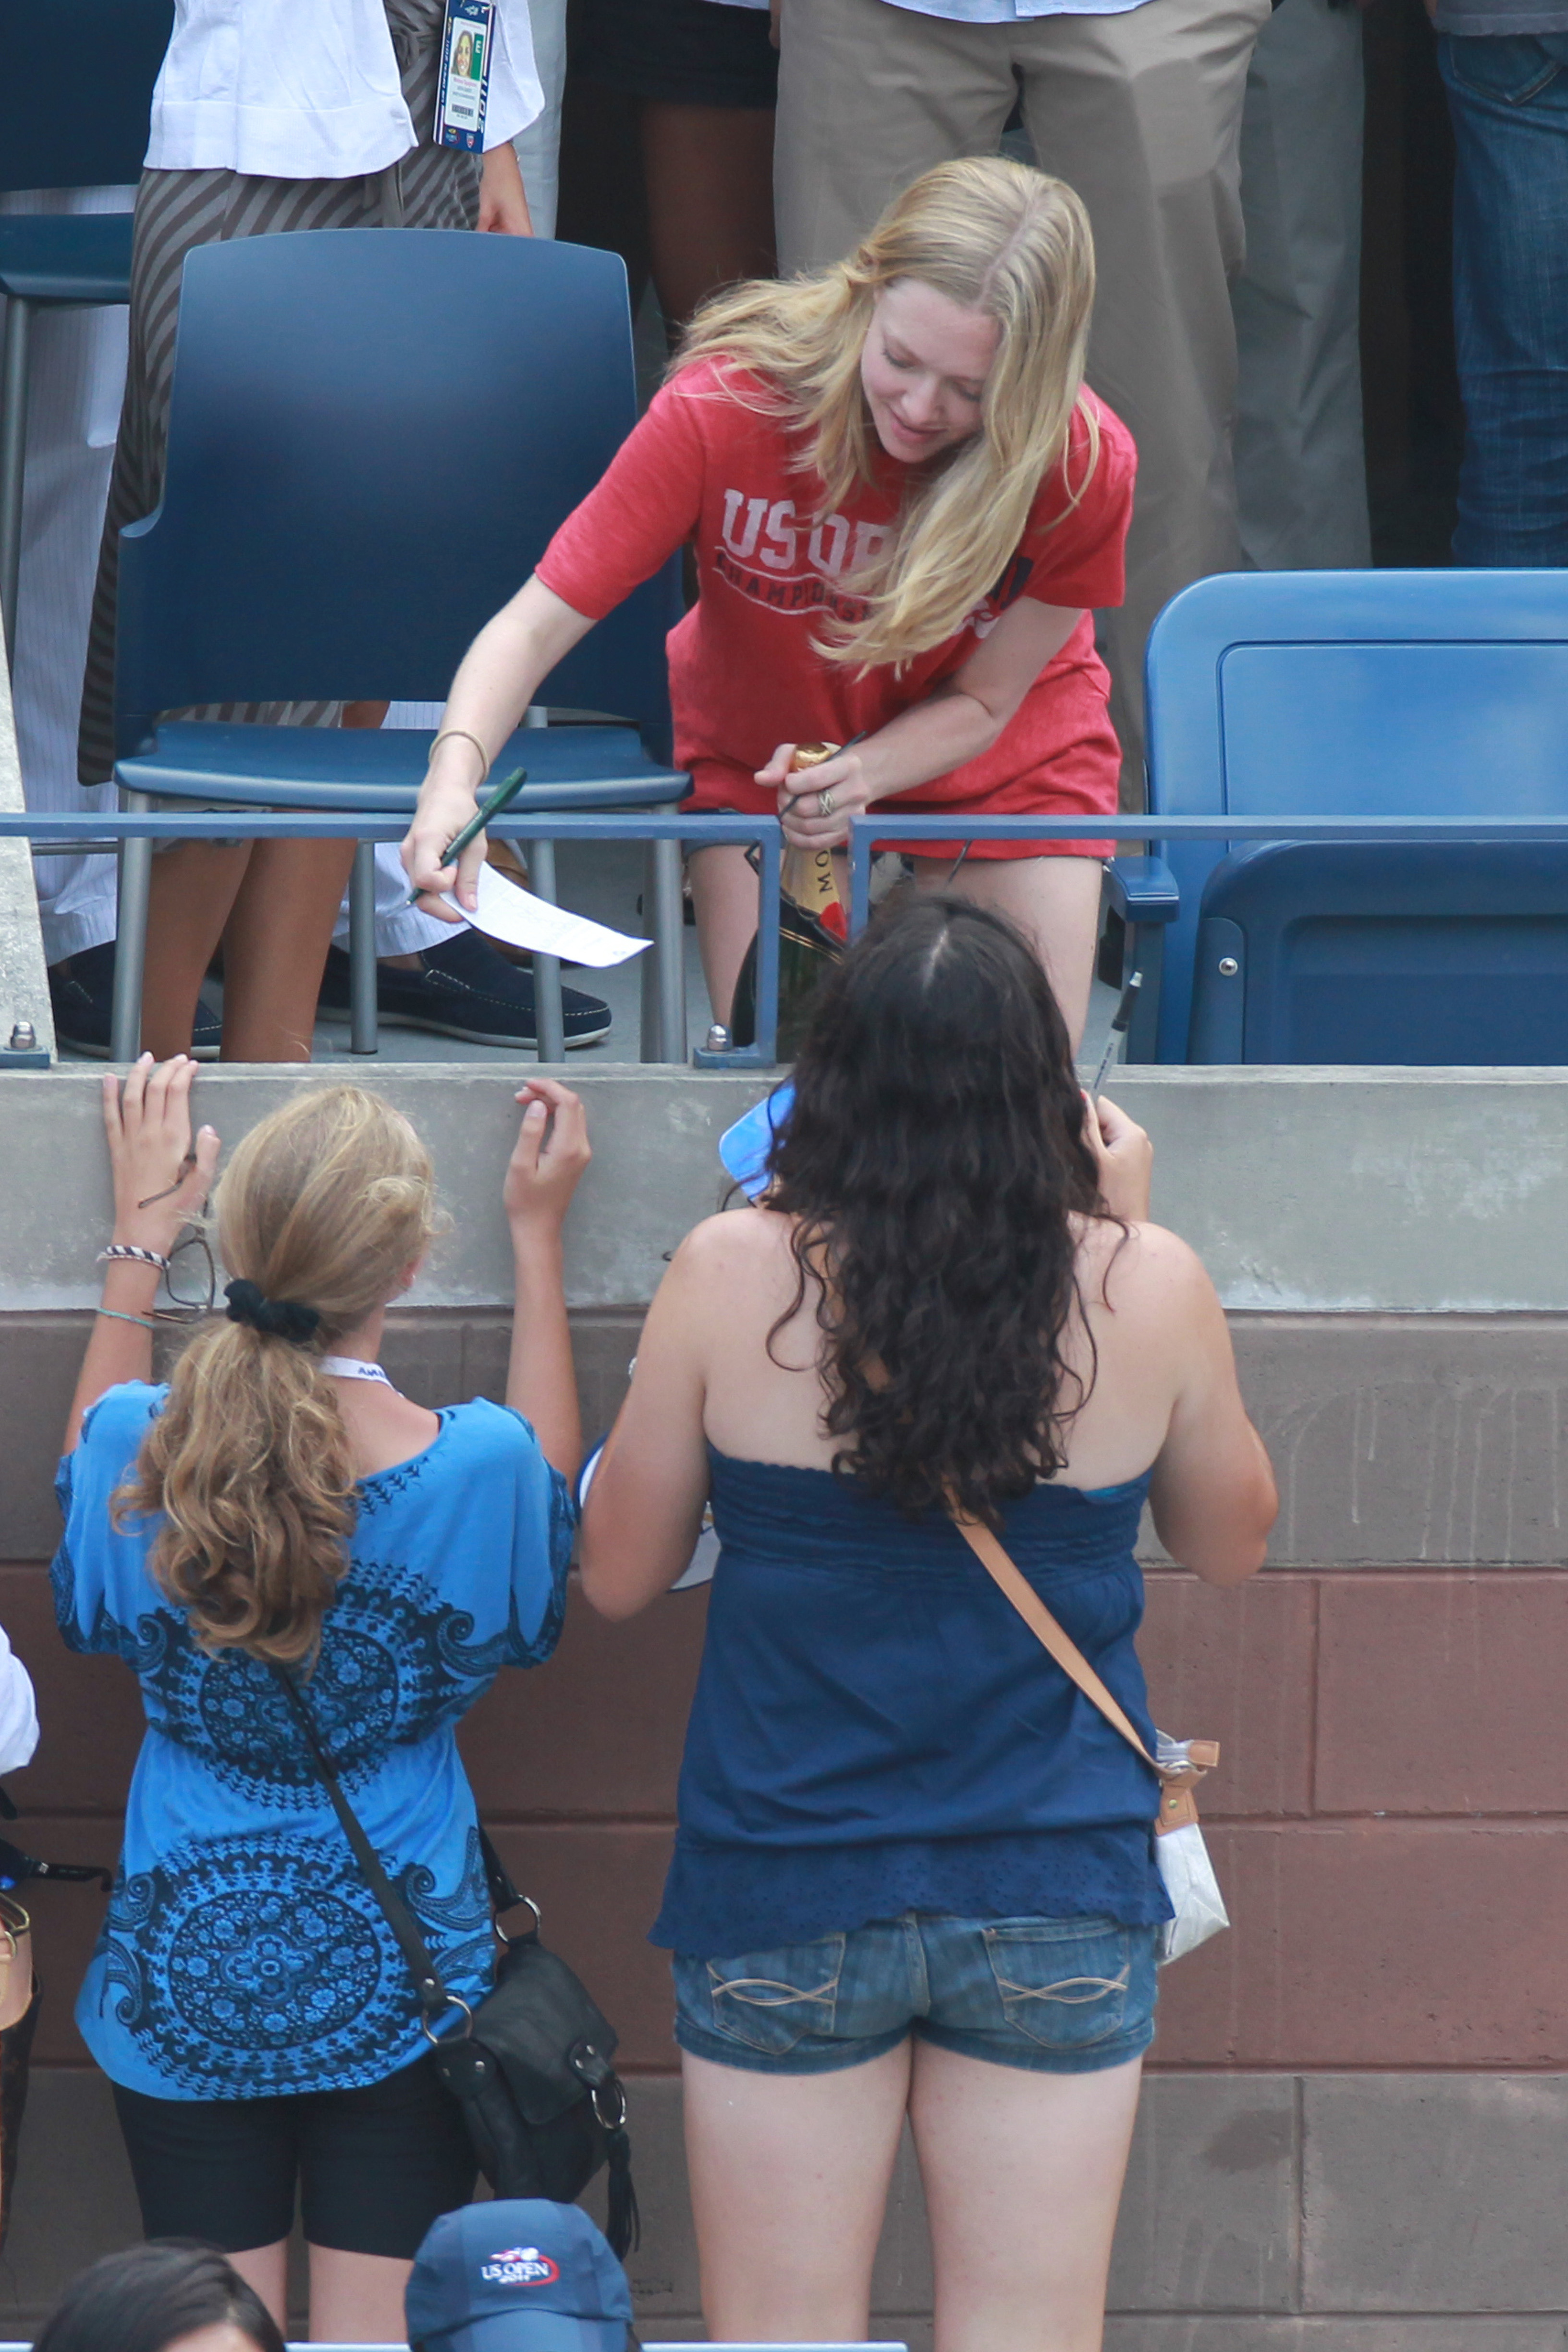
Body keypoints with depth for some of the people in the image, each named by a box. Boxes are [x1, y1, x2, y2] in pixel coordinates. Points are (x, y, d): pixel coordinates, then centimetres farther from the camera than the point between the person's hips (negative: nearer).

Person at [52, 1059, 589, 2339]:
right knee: (376, 2329, 6)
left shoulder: (141, 1448, -14)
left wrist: (139, 1235, 20)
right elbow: (554, 1485, 9)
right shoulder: (473, 1466, -18)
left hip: (185, 1978, 1)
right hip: (399, 1982, -1)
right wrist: (539, 1233, 15)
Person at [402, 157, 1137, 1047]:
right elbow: (540, 621, -28)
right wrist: (455, 778, -47)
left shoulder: (1086, 467, -29)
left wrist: (859, 776, -35)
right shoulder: (725, 406, -31)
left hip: (999, 758, 1)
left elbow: (981, 700, -14)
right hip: (757, 753, -1)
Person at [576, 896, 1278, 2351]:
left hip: (784, 1899, 0)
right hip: (1058, 1904, 1)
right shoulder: (1143, 1289, -9)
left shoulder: (733, 1278, -11)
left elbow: (617, 1575, 1)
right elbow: (1229, 1546, 10)